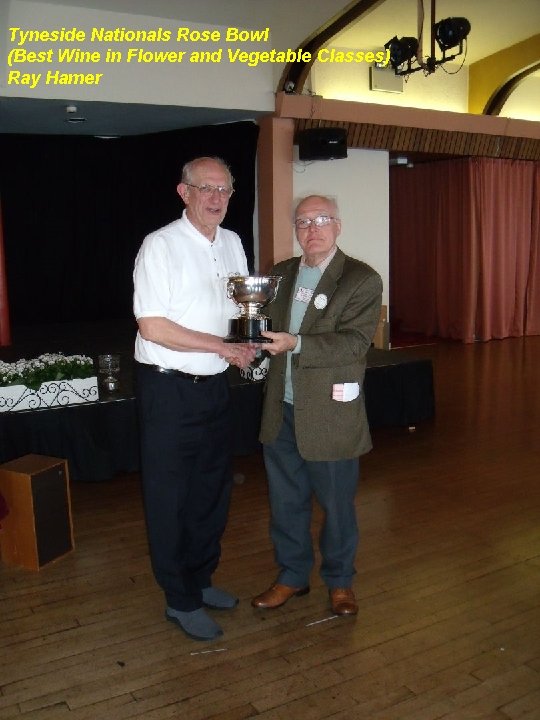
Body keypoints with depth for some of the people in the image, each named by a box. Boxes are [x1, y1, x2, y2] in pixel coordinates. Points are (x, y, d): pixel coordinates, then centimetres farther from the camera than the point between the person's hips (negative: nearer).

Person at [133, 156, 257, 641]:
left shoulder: (232, 244, 9)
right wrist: (224, 346, -17)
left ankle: (201, 579, 36)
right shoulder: (161, 246, -13)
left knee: (213, 490, 17)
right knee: (171, 498, 5)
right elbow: (153, 327, -19)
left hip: (215, 385, 7)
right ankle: (181, 601, 21)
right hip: (169, 388, -7)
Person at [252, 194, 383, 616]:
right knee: (286, 501, 16)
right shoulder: (280, 274, 10)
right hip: (282, 411, 5)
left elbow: (355, 342, -19)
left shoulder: (362, 280, -9)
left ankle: (340, 580, 33)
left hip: (330, 414, -5)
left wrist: (296, 343, -30)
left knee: (336, 503, 11)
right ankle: (292, 576, 35)